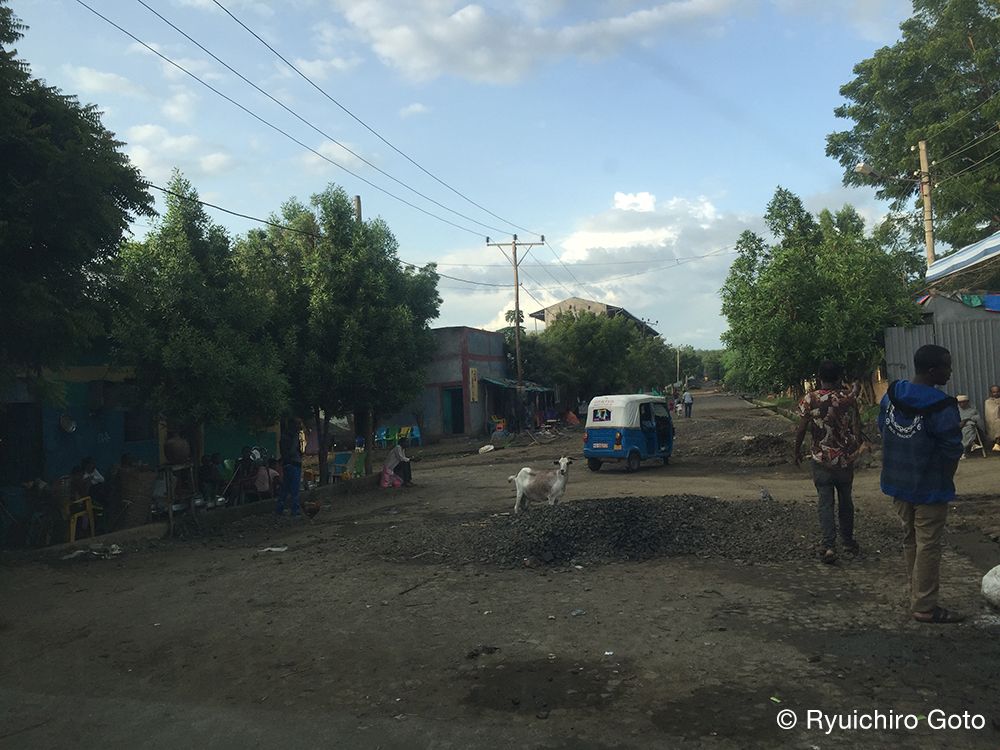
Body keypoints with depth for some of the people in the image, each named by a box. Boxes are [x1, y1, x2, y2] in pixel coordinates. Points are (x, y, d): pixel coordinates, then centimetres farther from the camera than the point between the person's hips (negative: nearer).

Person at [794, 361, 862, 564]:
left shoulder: (810, 399, -10)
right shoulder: (849, 397, -5)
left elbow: (801, 430, -8)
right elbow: (856, 428, -4)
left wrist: (797, 451, 6)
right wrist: (855, 448, 12)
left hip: (821, 460, -2)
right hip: (845, 459, 2)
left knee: (825, 503, 3)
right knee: (845, 500, 18)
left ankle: (829, 546, -6)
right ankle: (848, 541, 32)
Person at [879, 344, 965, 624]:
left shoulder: (890, 396, -1)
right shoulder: (941, 408, -22)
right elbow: (952, 452, -17)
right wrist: (945, 481, 1)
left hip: (897, 483, 7)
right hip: (929, 488, -7)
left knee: (910, 540, 19)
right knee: (928, 546, 4)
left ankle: (918, 597, 30)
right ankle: (924, 607, 12)